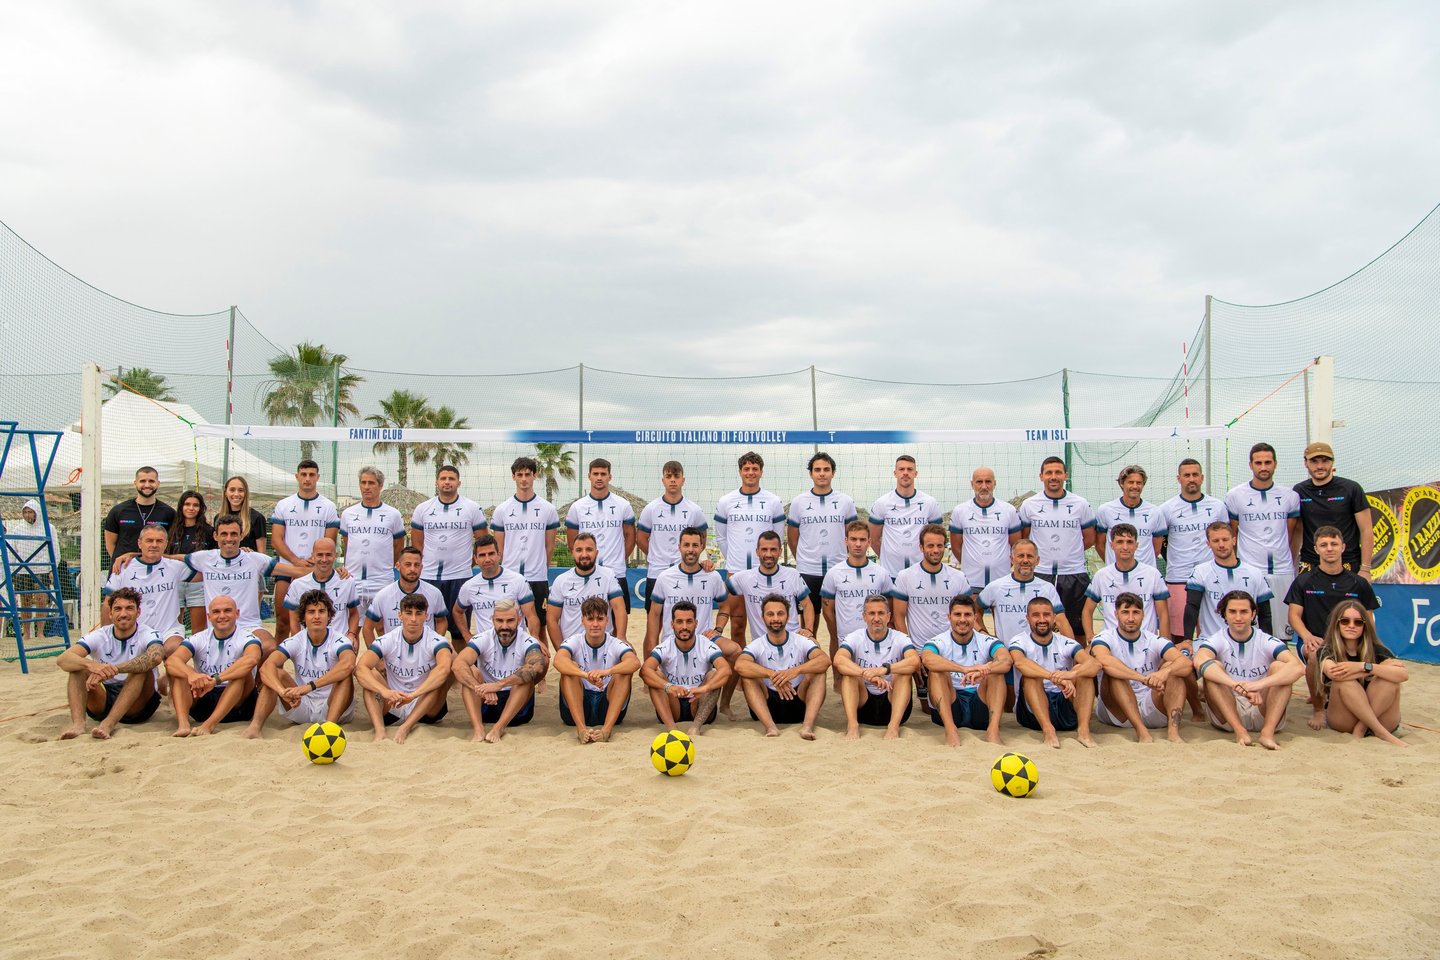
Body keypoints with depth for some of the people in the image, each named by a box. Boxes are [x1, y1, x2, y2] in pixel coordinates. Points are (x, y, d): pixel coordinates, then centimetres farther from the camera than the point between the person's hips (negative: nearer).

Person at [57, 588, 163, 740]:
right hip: (103, 702, 3)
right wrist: (92, 665, -38)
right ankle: (78, 723, -34)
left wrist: (113, 669, -44)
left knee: (142, 667, -28)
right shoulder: (99, 636, 0)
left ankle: (109, 724, -40)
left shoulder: (147, 634, -8)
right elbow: (62, 659, -17)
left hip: (137, 705, -3)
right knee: (79, 666, -15)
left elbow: (156, 657, -33)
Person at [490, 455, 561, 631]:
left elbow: (549, 546, 8)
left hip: (538, 579, -1)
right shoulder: (501, 510, 4)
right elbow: (499, 548, 8)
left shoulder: (548, 508, 2)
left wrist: (541, 570, 11)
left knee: (539, 628, 5)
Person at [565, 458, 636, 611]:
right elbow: (571, 541, 11)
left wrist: (622, 559, 5)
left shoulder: (623, 505, 2)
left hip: (616, 574, 0)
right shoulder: (577, 507, 3)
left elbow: (630, 536, 11)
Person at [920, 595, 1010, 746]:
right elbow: (927, 659, -28)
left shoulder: (987, 642, 3)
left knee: (995, 670, -18)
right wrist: (965, 669, -41)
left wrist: (983, 671, -41)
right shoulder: (938, 642, -2)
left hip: (981, 709, 1)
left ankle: (993, 729, -32)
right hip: (947, 709, -1)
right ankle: (950, 730, -35)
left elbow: (1006, 661, -20)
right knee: (937, 669, -23)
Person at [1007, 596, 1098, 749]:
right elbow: (1020, 663, -28)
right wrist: (1055, 677, -43)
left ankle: (1083, 729, -29)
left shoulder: (1065, 643, 2)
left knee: (1083, 671, -17)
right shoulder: (1018, 642, -2)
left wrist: (1071, 674, -39)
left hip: (1066, 709, 2)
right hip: (1032, 711, -2)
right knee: (1031, 675, -26)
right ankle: (1048, 730, -38)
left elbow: (1095, 664, -17)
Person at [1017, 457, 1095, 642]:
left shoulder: (1081, 504, 2)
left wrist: (1067, 553, 5)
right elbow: (1023, 539, 12)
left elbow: (1089, 539, 10)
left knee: (1079, 629, 6)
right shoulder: (1029, 505, 3)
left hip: (1074, 573, 0)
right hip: (1039, 573, 0)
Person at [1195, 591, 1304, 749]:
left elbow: (1298, 667, -23)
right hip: (1227, 716, -1)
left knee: (1279, 667, -18)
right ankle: (1239, 731, -30)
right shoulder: (1216, 640, -4)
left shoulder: (1266, 642, -3)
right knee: (1214, 667, -22)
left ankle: (1268, 732, -29)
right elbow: (1200, 662, -29)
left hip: (1264, 715, 1)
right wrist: (1237, 686, -45)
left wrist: (1259, 684, -38)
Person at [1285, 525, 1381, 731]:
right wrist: (1307, 636, -20)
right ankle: (1318, 709, -15)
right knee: (1316, 654, -38)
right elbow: (1293, 615, 1)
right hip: (1314, 641, -2)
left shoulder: (1358, 584, 11)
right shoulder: (1304, 581, 7)